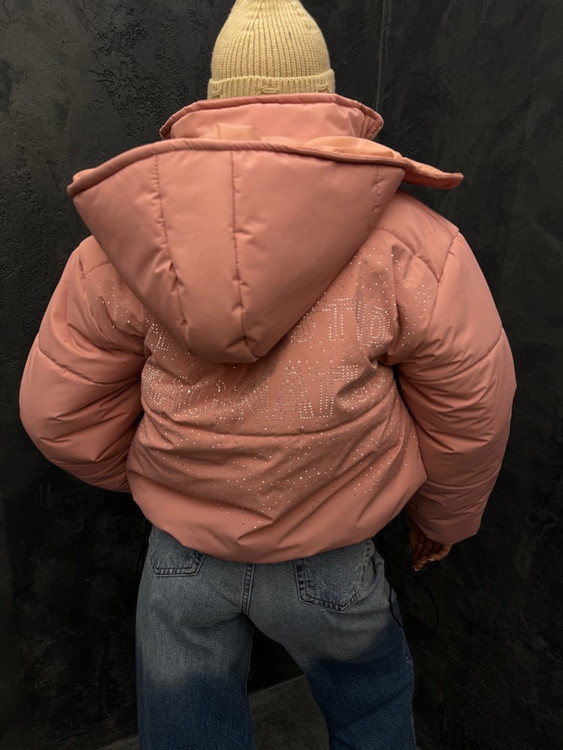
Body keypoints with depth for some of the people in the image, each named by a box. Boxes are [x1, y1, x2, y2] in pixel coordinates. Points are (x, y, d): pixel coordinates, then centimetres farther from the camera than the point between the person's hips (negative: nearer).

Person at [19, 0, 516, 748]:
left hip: (181, 554, 3)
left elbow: (59, 411, -2)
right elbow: (471, 411, -6)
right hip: (324, 563, -1)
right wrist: (444, 518, 14)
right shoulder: (410, 240, -14)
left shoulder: (123, 242, -9)